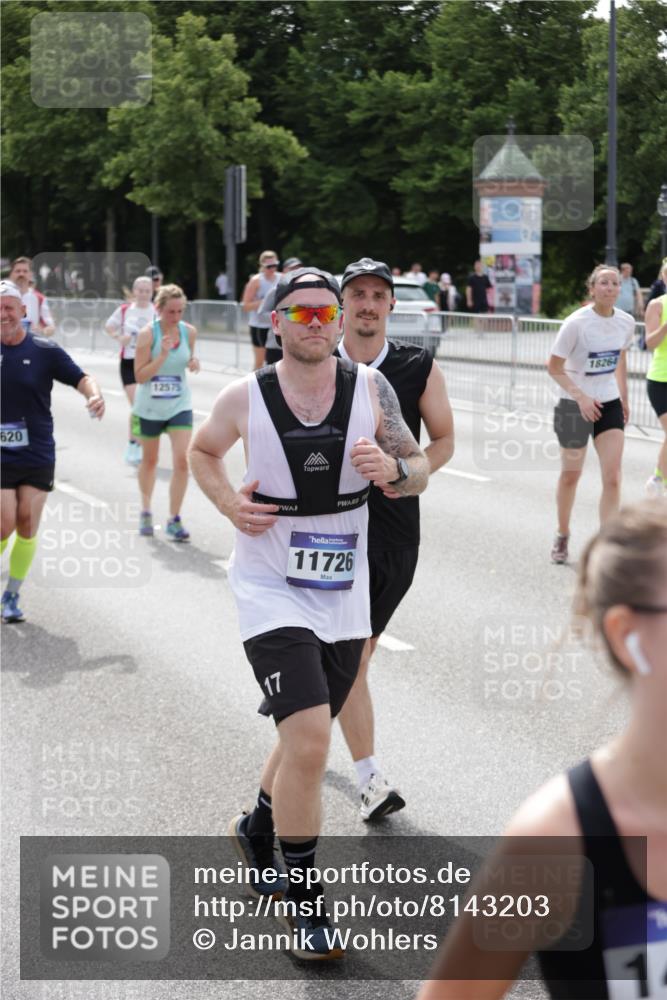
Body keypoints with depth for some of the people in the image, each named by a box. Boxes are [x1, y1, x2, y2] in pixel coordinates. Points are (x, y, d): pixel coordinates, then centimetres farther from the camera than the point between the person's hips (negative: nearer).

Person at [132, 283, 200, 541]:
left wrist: (193, 363, -9)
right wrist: (162, 355, -29)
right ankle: (146, 513, 35)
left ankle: (174, 520, -1)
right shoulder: (147, 334, -16)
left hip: (180, 406, 2)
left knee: (182, 460, -11)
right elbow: (140, 376, -17)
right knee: (149, 460, 14)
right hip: (149, 408, -2)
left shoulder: (189, 332, -4)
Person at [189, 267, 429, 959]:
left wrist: (392, 469, -21)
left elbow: (419, 470, 3)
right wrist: (230, 505, -7)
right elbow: (202, 450, 11)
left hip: (343, 592, 4)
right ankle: (304, 900, 0)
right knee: (309, 737, -17)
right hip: (271, 589, -4)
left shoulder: (370, 388, -4)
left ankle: (257, 829, 49)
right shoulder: (245, 397, -8)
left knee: (306, 736, 19)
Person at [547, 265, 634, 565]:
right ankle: (562, 536, 34)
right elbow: (554, 367, -15)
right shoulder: (576, 323, -19)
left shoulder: (626, 322, -4)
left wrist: (624, 398, 17)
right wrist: (581, 396, -25)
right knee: (570, 475, 11)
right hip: (575, 405, -3)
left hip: (609, 404, 4)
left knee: (612, 478, -8)